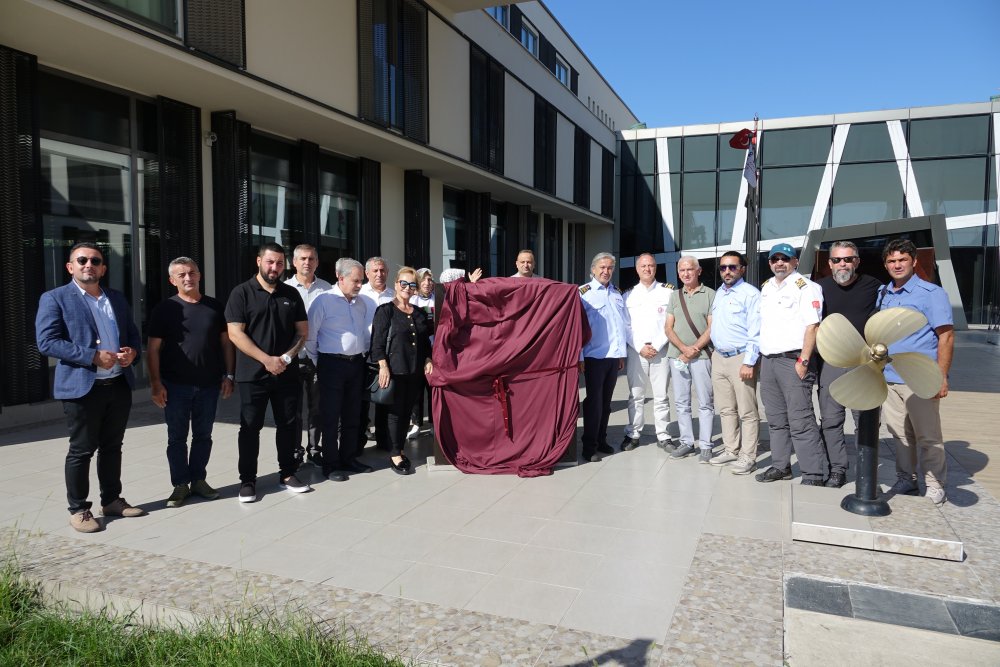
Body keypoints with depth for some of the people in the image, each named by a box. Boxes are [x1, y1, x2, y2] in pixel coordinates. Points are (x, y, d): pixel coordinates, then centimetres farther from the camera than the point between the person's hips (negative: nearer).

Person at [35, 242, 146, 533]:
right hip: (82, 387, -5)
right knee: (81, 450, 3)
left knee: (112, 446, 14)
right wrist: (93, 356, -19)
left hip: (119, 385, 5)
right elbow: (47, 341, -12)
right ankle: (78, 509, 15)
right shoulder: (54, 298, -3)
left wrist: (133, 350, -4)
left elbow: (133, 333, 19)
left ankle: (112, 500, 26)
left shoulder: (117, 298, 15)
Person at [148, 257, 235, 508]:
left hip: (209, 384, 2)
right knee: (177, 437, 5)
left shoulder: (215, 307, 6)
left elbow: (226, 343, 9)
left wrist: (228, 375, 2)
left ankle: (198, 479, 23)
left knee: (203, 435, 10)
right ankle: (180, 484, 16)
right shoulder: (165, 309, -1)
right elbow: (153, 349, -2)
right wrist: (156, 383, -9)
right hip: (176, 385, -2)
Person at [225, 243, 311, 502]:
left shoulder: (291, 294, 9)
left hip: (287, 373, 4)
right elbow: (235, 334, -10)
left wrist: (288, 357, -8)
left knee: (288, 425, 9)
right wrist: (267, 360, -16)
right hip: (253, 374, -3)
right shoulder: (242, 293, -3)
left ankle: (288, 474, 22)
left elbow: (303, 331, 10)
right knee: (250, 427, 3)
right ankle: (247, 480, 14)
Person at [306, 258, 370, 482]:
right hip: (332, 364, -6)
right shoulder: (324, 300, -11)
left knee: (352, 415, 13)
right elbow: (310, 335, -9)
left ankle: (348, 458, 26)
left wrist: (363, 355, 14)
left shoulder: (361, 302, 10)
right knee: (331, 417, 1)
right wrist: (317, 363, -4)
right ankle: (330, 464, 10)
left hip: (356, 363, 6)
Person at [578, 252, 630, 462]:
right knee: (594, 401, -4)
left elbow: (625, 324, 20)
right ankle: (589, 447, 3)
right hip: (595, 356, -6)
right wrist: (579, 357, -11)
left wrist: (622, 353, 16)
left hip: (614, 356, 6)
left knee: (606, 401, 12)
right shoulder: (584, 293, -4)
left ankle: (601, 440, 23)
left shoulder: (617, 294, 15)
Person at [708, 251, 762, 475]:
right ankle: (731, 450, 25)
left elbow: (756, 332, -14)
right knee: (725, 409, 14)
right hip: (719, 357, 8)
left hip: (740, 358, -8)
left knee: (747, 412, -1)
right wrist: (713, 351, 14)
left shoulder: (750, 294, -9)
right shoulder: (719, 293, 15)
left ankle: (748, 457, 7)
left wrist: (749, 363, -19)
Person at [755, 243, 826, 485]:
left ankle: (813, 474, -2)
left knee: (801, 421, -9)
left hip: (793, 360, -8)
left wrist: (803, 361, -18)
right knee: (776, 420, 14)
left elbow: (812, 326, -13)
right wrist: (762, 357, 15)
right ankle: (780, 466, 24)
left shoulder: (804, 287, -6)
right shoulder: (766, 288, 17)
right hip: (768, 361, 8)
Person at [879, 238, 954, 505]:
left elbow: (946, 335, -9)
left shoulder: (931, 293, -6)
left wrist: (941, 377, -15)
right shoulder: (882, 294, 11)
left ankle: (935, 488, 17)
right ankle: (906, 482, 26)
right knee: (901, 435, 14)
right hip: (889, 379, 5)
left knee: (928, 437, 4)